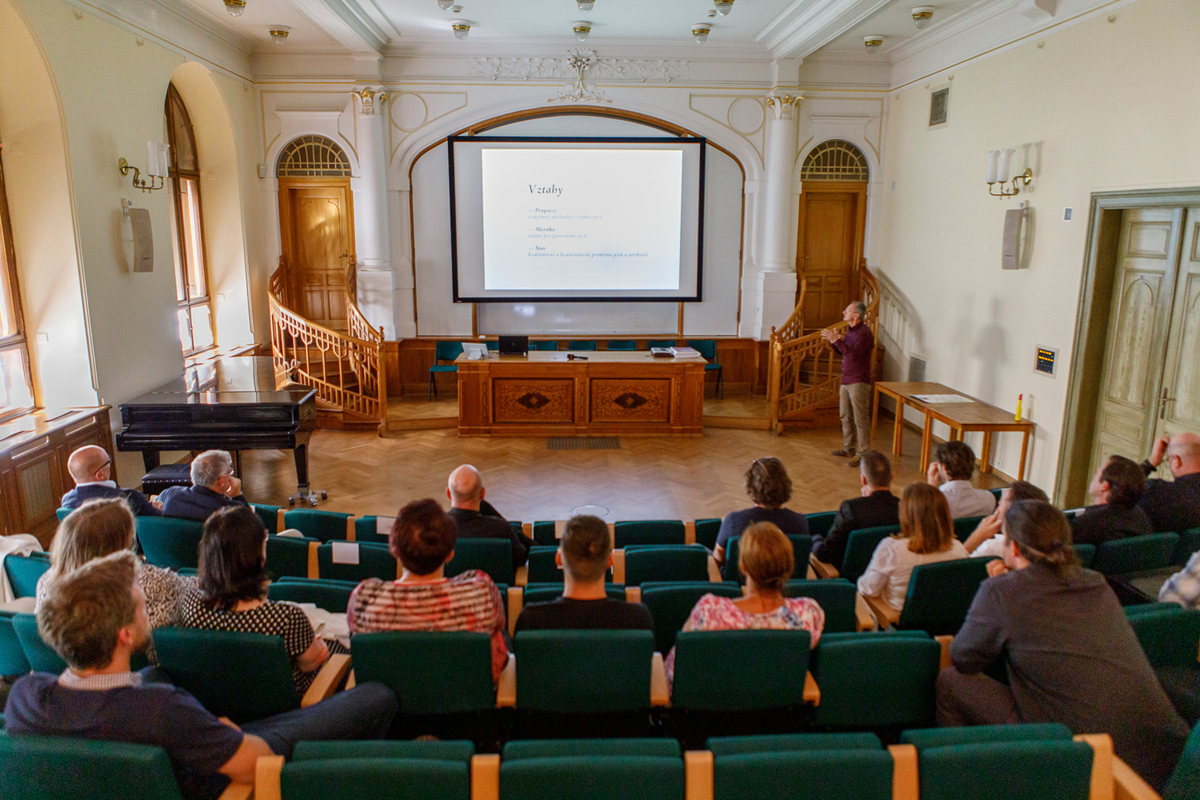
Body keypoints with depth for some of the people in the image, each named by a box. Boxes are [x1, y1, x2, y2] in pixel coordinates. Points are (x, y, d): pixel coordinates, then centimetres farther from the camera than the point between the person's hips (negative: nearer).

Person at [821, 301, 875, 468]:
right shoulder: (850, 331, 13)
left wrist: (837, 340, -25)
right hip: (846, 380, 10)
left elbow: (854, 355, -26)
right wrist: (832, 341, 6)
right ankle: (848, 448, 29)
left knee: (861, 419, -5)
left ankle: (862, 454, 0)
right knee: (846, 416, 17)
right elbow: (844, 352, 21)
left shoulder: (865, 332, -16)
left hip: (859, 382, -10)